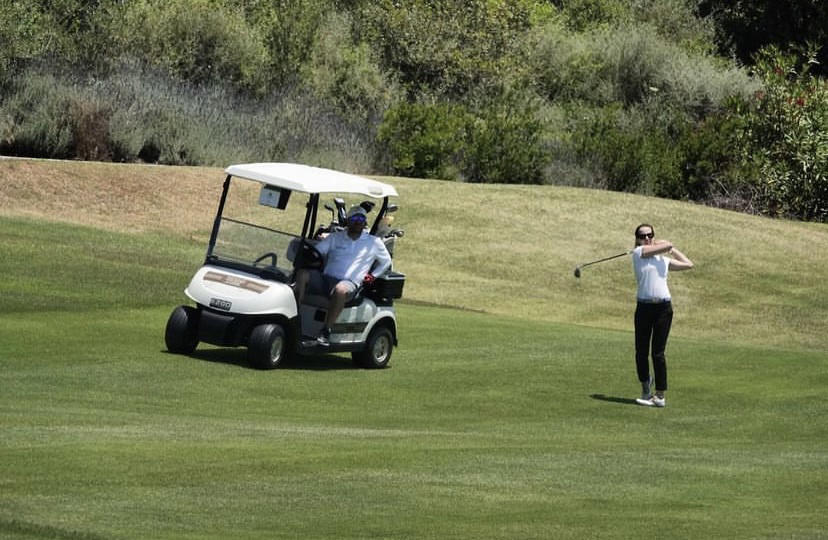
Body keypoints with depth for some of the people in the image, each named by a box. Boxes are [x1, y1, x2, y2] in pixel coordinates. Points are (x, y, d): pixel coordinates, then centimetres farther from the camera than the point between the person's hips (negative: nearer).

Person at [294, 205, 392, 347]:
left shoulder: (373, 242, 16)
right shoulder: (335, 237, 19)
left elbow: (386, 261, 27)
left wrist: (373, 275, 12)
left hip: (350, 283, -3)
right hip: (326, 278, 3)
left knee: (340, 290, -42)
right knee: (301, 274, -27)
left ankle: (326, 331, -38)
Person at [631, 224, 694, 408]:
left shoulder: (664, 259, 15)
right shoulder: (638, 253, 1)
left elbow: (688, 264, 26)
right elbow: (668, 245, -5)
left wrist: (672, 250, 27)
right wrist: (668, 246, 17)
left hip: (663, 307, 2)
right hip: (644, 306, -1)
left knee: (658, 352, -2)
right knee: (641, 351, 3)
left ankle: (660, 396, 1)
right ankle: (646, 384, 28)